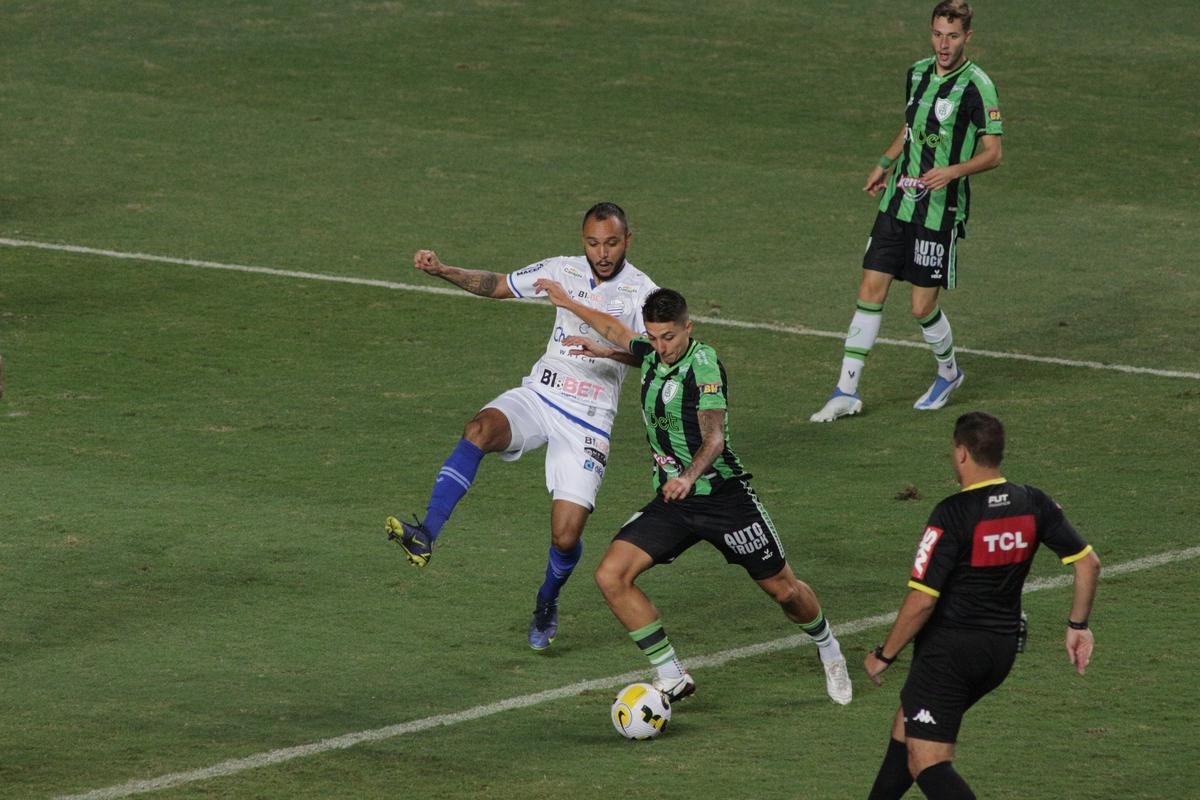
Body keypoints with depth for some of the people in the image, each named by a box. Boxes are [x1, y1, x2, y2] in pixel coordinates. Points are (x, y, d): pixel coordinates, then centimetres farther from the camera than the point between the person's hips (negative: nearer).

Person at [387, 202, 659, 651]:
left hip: (588, 418, -3)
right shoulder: (564, 271, 5)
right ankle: (425, 537, -42)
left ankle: (547, 604, 27)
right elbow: (497, 285, 16)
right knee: (480, 429, -32)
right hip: (538, 395, 3)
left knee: (566, 537, -8)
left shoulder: (642, 292, -6)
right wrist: (442, 271, 3)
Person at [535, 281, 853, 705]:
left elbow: (714, 439, -29)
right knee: (611, 575, -14)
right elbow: (620, 333, 28)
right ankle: (671, 677, -8)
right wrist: (569, 304, 35)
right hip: (671, 501, 6)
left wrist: (689, 475, -47)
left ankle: (828, 650, 38)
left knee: (783, 589, 4)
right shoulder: (653, 353, 2)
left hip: (723, 493, -6)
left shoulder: (704, 364, -18)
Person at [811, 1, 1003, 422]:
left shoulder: (976, 86, -13)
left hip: (940, 211, -6)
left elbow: (992, 153, -13)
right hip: (897, 202, 6)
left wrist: (953, 170, -28)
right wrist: (885, 163, 31)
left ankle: (949, 372, 29)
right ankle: (847, 391, 5)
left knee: (922, 307, -1)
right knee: (871, 291, 1)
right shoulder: (917, 73, 7)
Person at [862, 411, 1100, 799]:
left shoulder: (952, 514, -19)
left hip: (950, 648, -8)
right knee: (906, 728, 26)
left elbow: (922, 599, -20)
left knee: (928, 765, -7)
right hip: (1003, 648, 8)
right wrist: (1078, 625, 16)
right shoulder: (1033, 504, -1)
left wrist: (884, 655, -7)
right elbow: (1088, 563, 3)